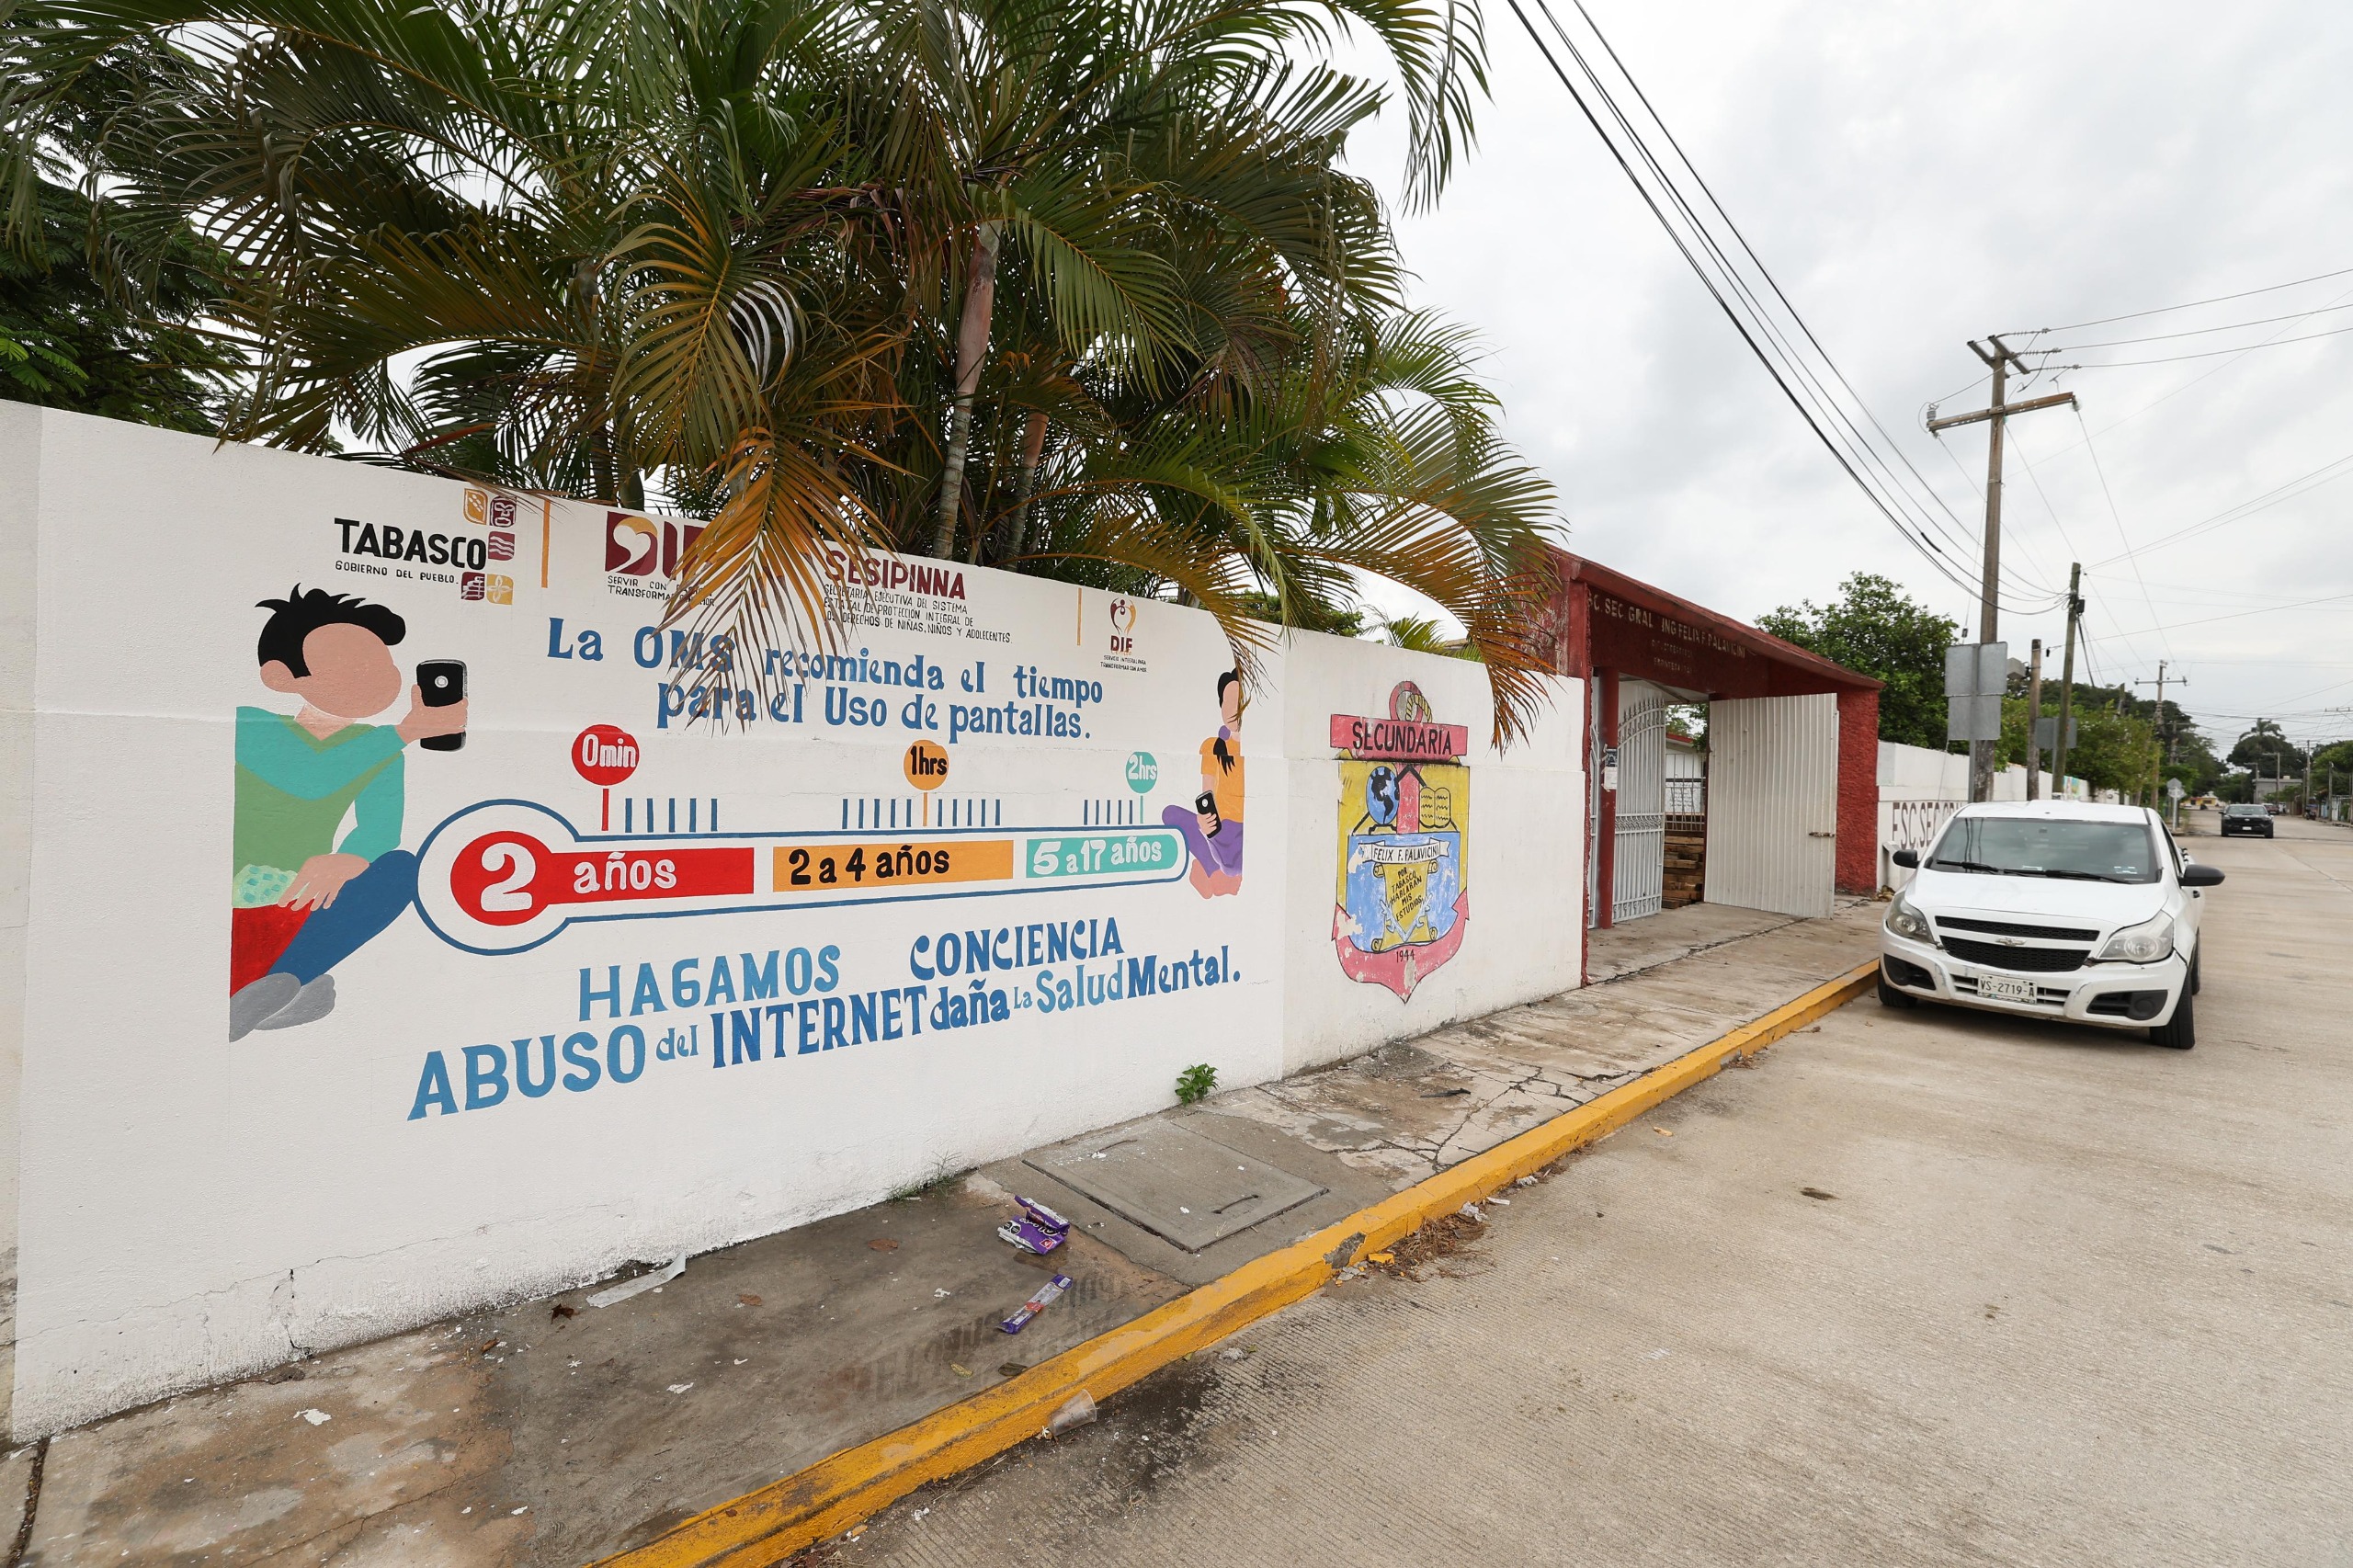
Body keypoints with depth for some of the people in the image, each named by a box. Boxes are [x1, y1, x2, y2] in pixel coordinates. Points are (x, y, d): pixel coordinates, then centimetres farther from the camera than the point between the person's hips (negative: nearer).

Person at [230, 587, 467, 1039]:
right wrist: (409, 730, -32)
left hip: (301, 914, 2)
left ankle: (246, 1004, -26)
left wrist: (346, 862, -35)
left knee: (399, 867, -22)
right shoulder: (249, 726, -7)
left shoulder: (376, 750, 2)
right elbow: (309, 781, -27)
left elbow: (382, 827, -13)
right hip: (235, 912, -2)